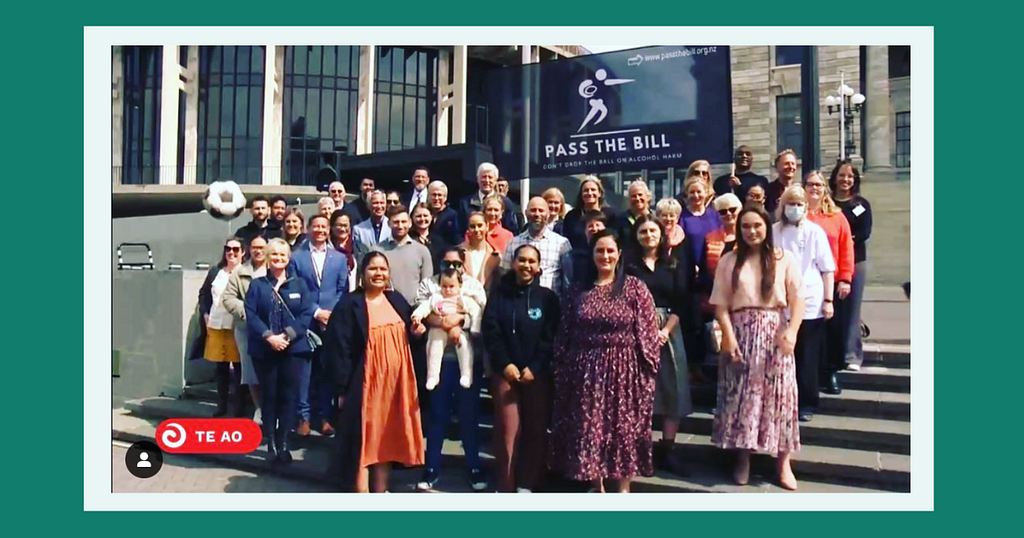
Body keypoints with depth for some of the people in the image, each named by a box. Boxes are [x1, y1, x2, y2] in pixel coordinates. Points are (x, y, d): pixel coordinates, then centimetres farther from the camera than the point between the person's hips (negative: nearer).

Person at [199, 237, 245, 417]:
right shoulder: (215, 271, 11)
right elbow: (203, 293, 19)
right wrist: (205, 313, 10)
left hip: (237, 326, -5)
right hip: (216, 326, 5)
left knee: (238, 367, 1)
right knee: (221, 366, 13)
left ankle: (239, 405, 11)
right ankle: (222, 405, 24)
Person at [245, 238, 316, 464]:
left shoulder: (299, 284, 8)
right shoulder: (257, 285, 6)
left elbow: (307, 314, -1)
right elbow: (250, 314, -4)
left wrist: (288, 336, -14)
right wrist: (269, 336, -16)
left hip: (293, 348, 0)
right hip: (264, 349, 0)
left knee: (288, 395, 0)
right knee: (268, 395, 5)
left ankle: (283, 443, 9)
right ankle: (271, 443, 14)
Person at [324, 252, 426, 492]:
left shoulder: (397, 300, 9)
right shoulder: (349, 305, -9)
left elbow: (406, 335, 22)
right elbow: (338, 348, -12)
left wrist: (415, 331, -1)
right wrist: (342, 388, -15)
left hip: (394, 383, 6)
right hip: (364, 384, -5)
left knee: (387, 437, 13)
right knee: (363, 439, -1)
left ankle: (381, 491, 27)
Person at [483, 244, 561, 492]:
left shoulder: (547, 297, 4)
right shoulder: (499, 293, 6)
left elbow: (551, 337, -2)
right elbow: (490, 330, 0)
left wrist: (534, 368, -11)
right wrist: (504, 364, -10)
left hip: (538, 373, 0)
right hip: (505, 372, 0)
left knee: (535, 430, 3)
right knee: (507, 430, -2)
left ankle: (527, 484, 15)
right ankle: (505, 486, 6)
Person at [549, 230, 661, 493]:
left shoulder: (634, 288, -2)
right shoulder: (579, 290, 6)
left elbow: (647, 332, -5)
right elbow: (564, 334, 7)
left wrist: (647, 370, -9)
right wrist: (560, 371, 5)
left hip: (624, 370, -2)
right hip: (586, 370, 3)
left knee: (623, 428, 5)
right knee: (589, 428, 8)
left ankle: (623, 488, 19)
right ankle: (597, 486, 23)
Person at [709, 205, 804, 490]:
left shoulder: (783, 258, 2)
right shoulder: (729, 261, 5)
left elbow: (797, 299, -4)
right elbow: (720, 304, 0)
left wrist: (792, 331, -18)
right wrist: (728, 336, -11)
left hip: (774, 333, 0)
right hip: (740, 332, 1)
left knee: (779, 394, 1)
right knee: (740, 394, 2)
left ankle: (783, 462, 10)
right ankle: (743, 458, 14)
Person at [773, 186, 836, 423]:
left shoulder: (815, 232, 0)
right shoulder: (774, 232, 3)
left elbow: (827, 269, 1)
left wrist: (828, 300, -3)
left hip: (810, 304, -1)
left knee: (807, 358, 5)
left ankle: (807, 404, 17)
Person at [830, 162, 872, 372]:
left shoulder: (861, 204, 7)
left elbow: (865, 232, -2)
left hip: (856, 261, 0)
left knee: (852, 309, -1)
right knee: (833, 309, 1)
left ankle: (852, 355, 2)